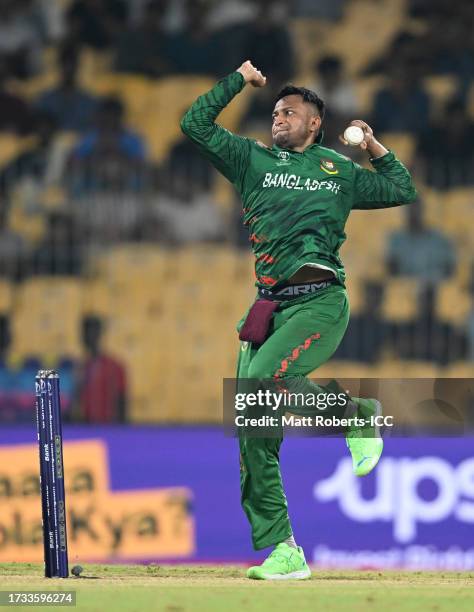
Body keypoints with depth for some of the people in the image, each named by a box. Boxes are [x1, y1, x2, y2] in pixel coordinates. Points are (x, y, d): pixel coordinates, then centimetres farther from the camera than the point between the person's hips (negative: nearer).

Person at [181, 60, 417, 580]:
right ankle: (281, 553, -2)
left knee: (262, 380, -30)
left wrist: (374, 148, 19)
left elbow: (403, 191, 28)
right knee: (252, 429, -6)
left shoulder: (340, 172, 16)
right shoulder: (253, 160, 18)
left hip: (321, 303, -4)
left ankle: (355, 415, -3)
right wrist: (239, 81, 16)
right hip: (269, 305, 4)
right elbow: (195, 124, 12)